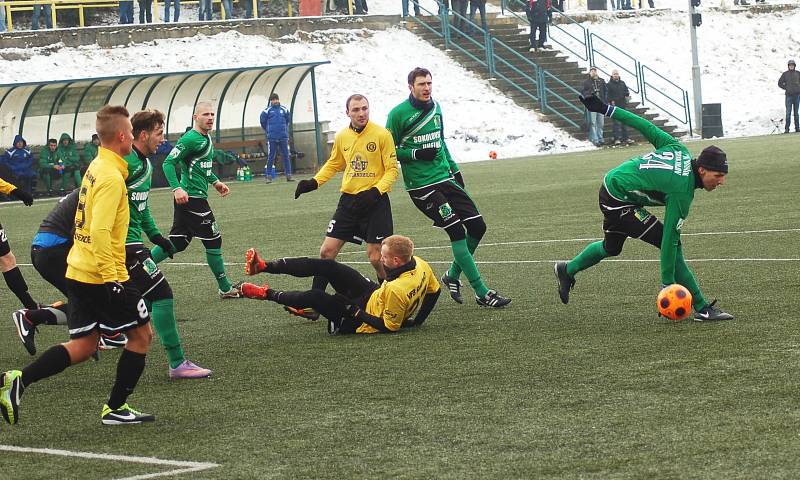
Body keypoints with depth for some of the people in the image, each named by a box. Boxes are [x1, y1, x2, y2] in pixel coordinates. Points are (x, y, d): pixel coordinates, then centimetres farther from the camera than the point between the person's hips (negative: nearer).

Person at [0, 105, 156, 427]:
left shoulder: (96, 168, 13)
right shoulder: (111, 177, -17)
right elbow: (100, 231, -25)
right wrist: (111, 277, -26)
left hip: (79, 271, 9)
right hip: (103, 275, -9)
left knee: (83, 346, 10)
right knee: (140, 333, 6)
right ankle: (115, 408, 9)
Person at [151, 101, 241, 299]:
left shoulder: (206, 139, 15)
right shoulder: (191, 139, -15)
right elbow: (168, 163, -20)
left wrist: (215, 182, 23)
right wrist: (176, 188, -29)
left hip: (191, 198, 10)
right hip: (192, 198, -10)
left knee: (177, 242, 13)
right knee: (213, 240, -2)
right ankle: (225, 288, 8)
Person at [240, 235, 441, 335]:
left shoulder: (396, 290, -39)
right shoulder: (420, 264, -16)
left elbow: (390, 326, -29)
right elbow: (435, 290, 2)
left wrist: (356, 312, -21)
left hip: (361, 321, -9)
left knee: (314, 297, -16)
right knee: (327, 266, -1)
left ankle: (268, 294, 13)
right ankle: (264, 266, 5)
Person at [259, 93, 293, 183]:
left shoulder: (284, 110, 5)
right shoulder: (267, 111, 0)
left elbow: (288, 120, 19)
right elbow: (262, 122, 10)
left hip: (283, 137, 2)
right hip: (272, 138, -2)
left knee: (286, 156, 2)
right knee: (271, 157, -2)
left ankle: (288, 175, 6)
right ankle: (268, 176, 1)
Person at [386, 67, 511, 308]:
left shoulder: (435, 108, 12)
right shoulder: (398, 114, -9)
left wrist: (453, 167, 20)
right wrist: (417, 154, -17)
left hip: (445, 178, 7)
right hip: (421, 186, -7)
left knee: (477, 227, 2)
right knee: (457, 232, -13)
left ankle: (452, 275, 23)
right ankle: (482, 293, -9)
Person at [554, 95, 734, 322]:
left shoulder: (679, 150, -5)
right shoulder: (682, 192, -26)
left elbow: (646, 127, -1)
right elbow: (670, 238, -26)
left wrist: (608, 110, 6)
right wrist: (668, 284, -23)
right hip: (619, 202, -9)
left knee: (611, 248, 31)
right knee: (672, 245, -12)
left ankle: (567, 270, 52)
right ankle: (702, 309, -10)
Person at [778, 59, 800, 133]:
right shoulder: (785, 74, 2)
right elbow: (780, 83, 7)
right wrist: (786, 88, -1)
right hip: (789, 95, -2)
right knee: (788, 112, -6)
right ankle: (787, 128, -6)